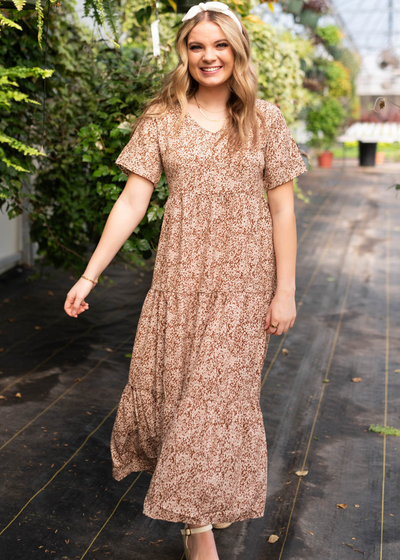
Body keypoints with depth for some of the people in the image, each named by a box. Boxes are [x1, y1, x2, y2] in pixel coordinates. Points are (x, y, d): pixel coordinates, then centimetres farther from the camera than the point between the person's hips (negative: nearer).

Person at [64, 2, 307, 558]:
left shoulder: (265, 120, 2)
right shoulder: (162, 120, 4)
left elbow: (282, 209, 1)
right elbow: (131, 201, 1)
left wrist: (285, 291, -3)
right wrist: (89, 274, -4)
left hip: (242, 280, -1)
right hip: (179, 276, 2)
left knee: (220, 391, 1)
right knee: (166, 382, 4)